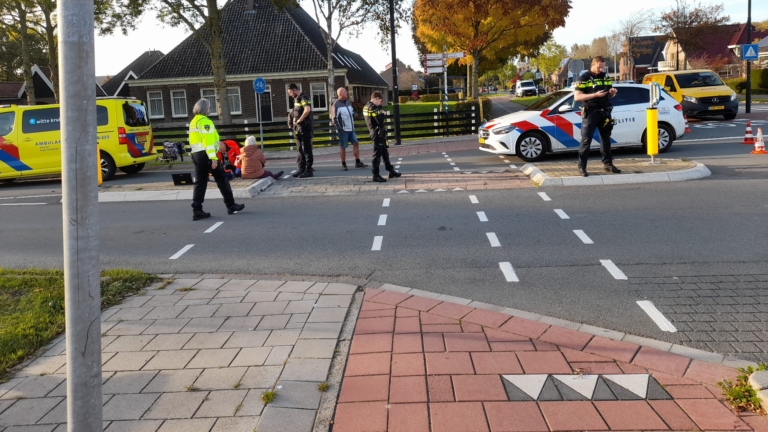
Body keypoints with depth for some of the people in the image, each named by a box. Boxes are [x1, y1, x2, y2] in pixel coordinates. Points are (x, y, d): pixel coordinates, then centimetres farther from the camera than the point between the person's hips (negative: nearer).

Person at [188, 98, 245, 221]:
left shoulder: (193, 122, 18)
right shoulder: (205, 122, -11)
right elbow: (208, 141, -19)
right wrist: (213, 158, -21)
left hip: (196, 155, 9)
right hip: (206, 155, -9)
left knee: (200, 182, 7)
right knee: (222, 179, 2)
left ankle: (197, 211, 2)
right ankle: (231, 206, 8)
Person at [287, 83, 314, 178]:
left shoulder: (303, 98, -15)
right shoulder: (296, 99, 15)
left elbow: (307, 110, -32)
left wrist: (299, 120, -23)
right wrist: (294, 119, 11)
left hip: (305, 128, -10)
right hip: (298, 128, 10)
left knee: (306, 149, -5)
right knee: (300, 149, 13)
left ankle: (309, 170, -1)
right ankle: (302, 169, 20)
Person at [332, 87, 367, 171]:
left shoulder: (348, 102, 13)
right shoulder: (336, 104, -8)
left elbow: (352, 112, 25)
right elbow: (335, 118, -10)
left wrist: (354, 114, 1)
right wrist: (339, 127, -19)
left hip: (351, 128, 7)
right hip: (343, 129, -7)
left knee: (355, 143, 3)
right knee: (343, 147, 1)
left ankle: (358, 162, 9)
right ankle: (343, 164, 10)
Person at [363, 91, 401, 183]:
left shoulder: (367, 107, 11)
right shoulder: (373, 108, -19)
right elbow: (380, 120, -24)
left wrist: (381, 113, -2)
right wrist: (383, 114, -5)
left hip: (377, 133, 10)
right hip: (378, 134, -10)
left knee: (385, 152, 18)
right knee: (377, 154, -3)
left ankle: (391, 170, 28)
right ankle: (376, 175, 2)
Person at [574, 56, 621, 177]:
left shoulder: (605, 77, 11)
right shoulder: (584, 78, -5)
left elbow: (609, 95, 19)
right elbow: (577, 97, -13)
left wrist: (612, 92, -6)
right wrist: (595, 95, -21)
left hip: (604, 112, 5)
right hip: (590, 113, -5)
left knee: (606, 139, 12)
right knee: (586, 141, -5)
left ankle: (608, 164, 21)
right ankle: (582, 167, 0)